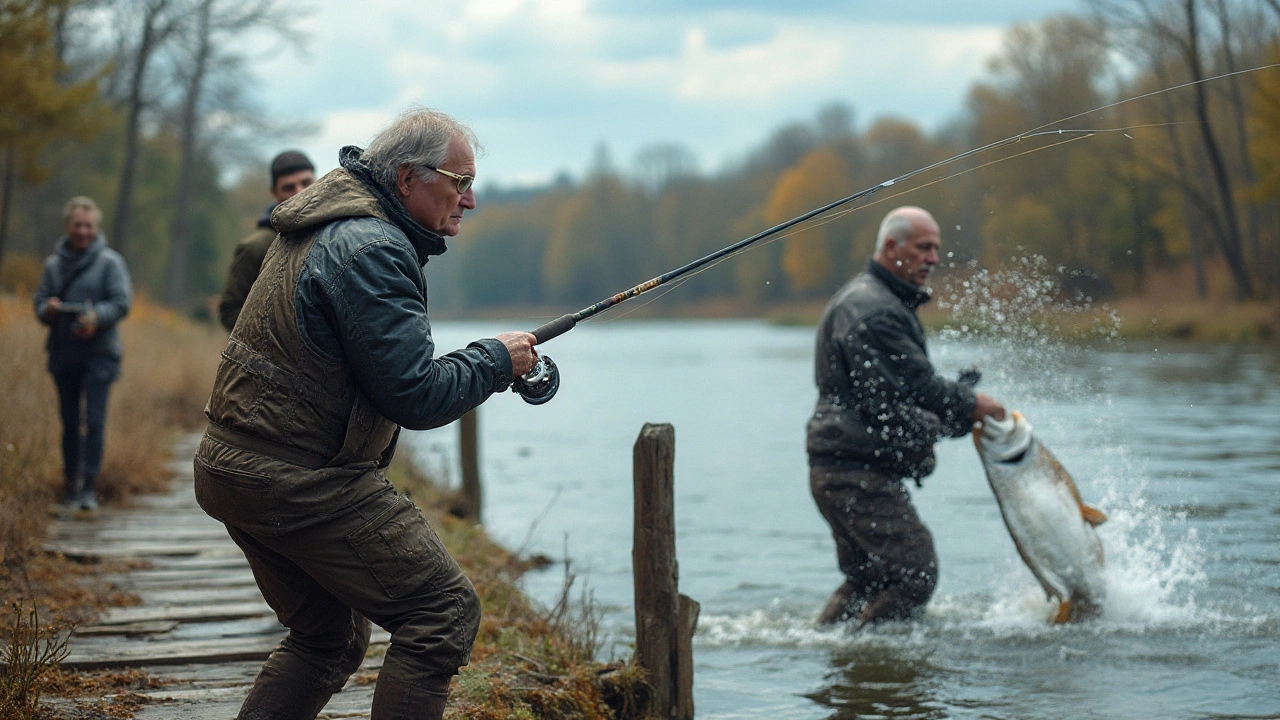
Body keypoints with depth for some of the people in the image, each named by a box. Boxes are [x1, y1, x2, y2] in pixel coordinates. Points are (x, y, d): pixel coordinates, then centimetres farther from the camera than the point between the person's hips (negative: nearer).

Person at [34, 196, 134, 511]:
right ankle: (70, 484, 21)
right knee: (70, 422, 11)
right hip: (63, 354, 4)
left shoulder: (109, 261, -1)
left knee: (95, 422, -11)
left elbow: (122, 301, -7)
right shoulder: (54, 263, 12)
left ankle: (88, 487, -9)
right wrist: (47, 310, -11)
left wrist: (97, 317, -24)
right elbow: (40, 300, 13)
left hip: (99, 354, -4)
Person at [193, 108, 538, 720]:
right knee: (444, 611, -5)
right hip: (299, 481, -10)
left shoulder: (324, 227, 14)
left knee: (329, 639, 22)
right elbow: (416, 397, -21)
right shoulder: (373, 251, -19)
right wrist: (496, 360, -5)